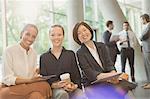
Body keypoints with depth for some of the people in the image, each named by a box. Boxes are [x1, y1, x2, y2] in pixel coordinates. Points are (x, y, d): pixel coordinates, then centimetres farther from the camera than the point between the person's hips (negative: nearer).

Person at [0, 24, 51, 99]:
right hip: (11, 89, -5)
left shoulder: (33, 53, 10)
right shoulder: (9, 51, -6)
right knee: (44, 86, -28)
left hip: (28, 88, 5)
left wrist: (37, 75, -13)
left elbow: (33, 78, 11)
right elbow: (7, 79, -12)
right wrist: (29, 80, -21)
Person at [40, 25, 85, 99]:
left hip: (70, 88, 1)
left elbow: (77, 76, 13)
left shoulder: (71, 54, 17)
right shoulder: (43, 57, 13)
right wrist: (54, 85, -13)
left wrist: (75, 86, -9)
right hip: (53, 89, 0)